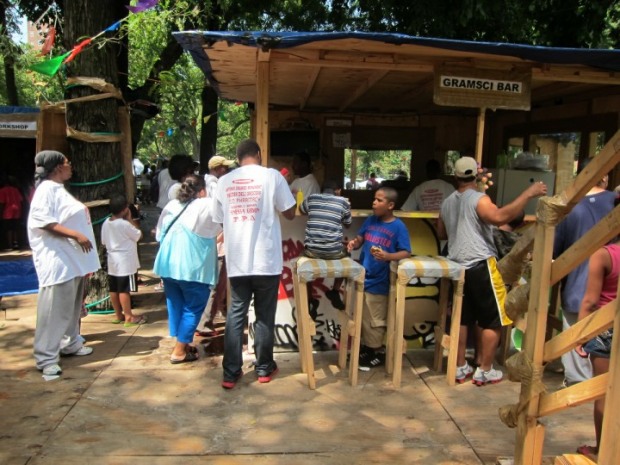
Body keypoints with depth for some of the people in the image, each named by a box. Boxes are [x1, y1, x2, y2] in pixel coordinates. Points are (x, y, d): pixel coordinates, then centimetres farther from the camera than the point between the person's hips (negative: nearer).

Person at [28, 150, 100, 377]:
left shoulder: (59, 189, 17)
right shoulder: (47, 189, -12)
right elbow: (43, 221, -22)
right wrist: (76, 235, -24)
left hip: (73, 258, 10)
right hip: (57, 259, -10)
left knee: (72, 305, 16)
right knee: (54, 308, -7)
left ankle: (71, 343, 29)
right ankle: (46, 357, -1)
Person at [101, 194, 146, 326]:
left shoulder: (106, 223, 4)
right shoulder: (125, 224, -18)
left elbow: (104, 241, 11)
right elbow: (138, 235, -7)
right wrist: (130, 219, -6)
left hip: (112, 260, 8)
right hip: (125, 262, -8)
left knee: (114, 289, 11)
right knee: (124, 290, -4)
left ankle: (119, 315, 23)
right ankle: (129, 317, 2)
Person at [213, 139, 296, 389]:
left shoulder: (224, 181, 3)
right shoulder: (272, 176, -5)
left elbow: (219, 218, 12)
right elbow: (290, 213, 0)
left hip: (237, 261, 2)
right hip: (266, 259, -2)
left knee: (235, 315, 11)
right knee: (264, 316, 10)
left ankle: (231, 373, 13)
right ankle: (264, 368, 23)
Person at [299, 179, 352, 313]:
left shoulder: (311, 198, 9)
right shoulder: (343, 201, 5)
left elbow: (301, 210, 31)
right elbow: (348, 224, 21)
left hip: (312, 250, 1)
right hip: (334, 251, -1)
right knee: (346, 252, 32)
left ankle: (309, 300, 27)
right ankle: (335, 291, 29)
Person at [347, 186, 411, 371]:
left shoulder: (398, 227, -13)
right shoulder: (370, 220, 4)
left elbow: (406, 252, -14)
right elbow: (360, 238, 14)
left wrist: (388, 256, -30)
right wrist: (354, 243, -8)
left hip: (379, 282, -6)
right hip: (362, 277, 6)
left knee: (374, 320, 7)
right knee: (363, 318, 19)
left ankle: (377, 352, 24)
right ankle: (367, 347, 36)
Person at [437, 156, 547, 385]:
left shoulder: (447, 203, 13)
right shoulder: (479, 199, -9)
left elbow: (441, 234, 24)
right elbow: (499, 217, -29)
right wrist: (528, 194, -25)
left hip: (457, 266, 7)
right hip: (480, 266, -7)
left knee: (461, 319, 13)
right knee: (493, 320, 5)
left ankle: (460, 367, 19)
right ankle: (484, 370, 10)